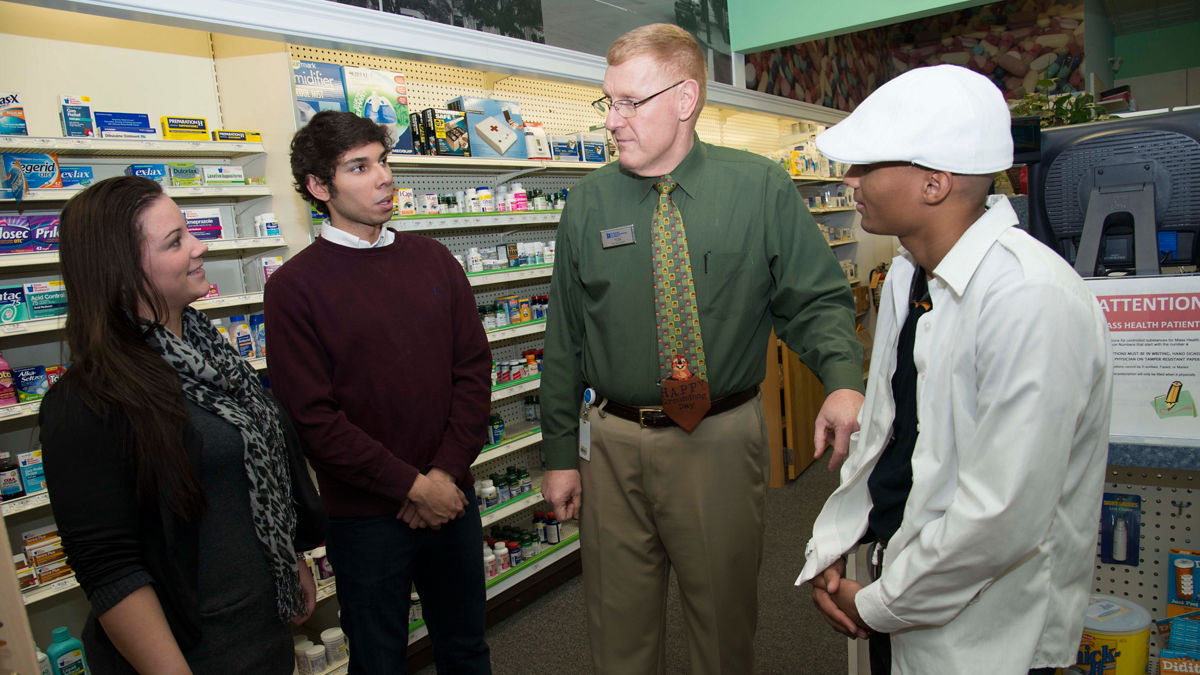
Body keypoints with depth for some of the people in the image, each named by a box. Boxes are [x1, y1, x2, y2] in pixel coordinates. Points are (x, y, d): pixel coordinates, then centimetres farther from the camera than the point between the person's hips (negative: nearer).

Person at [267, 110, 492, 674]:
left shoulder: (433, 259, 4)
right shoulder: (294, 287, -9)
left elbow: (473, 368, 1)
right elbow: (313, 418, -14)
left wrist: (447, 473, -8)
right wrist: (413, 485, -14)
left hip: (450, 497, 4)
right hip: (364, 516, -3)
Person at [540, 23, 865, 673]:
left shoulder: (761, 187, -4)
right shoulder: (590, 202, 1)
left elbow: (817, 300, -1)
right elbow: (565, 338, 5)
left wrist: (844, 379, -22)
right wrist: (560, 454, 5)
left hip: (723, 442, -1)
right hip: (613, 444, 2)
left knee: (725, 622, 16)